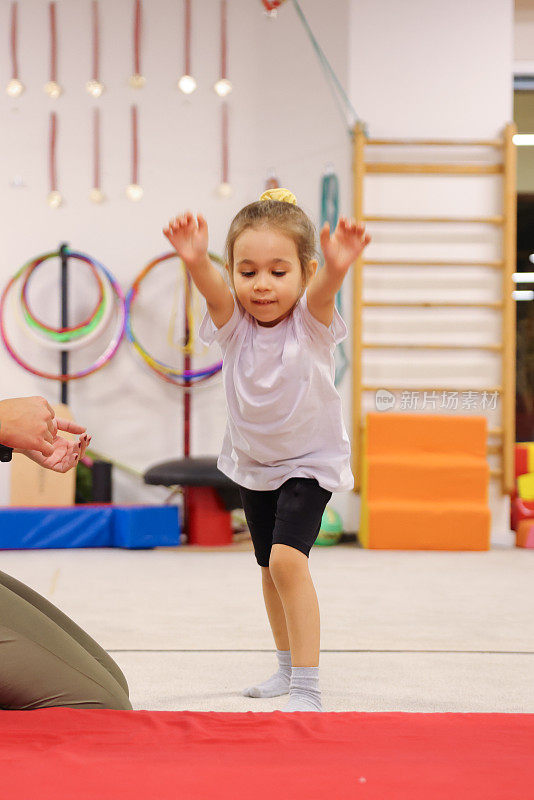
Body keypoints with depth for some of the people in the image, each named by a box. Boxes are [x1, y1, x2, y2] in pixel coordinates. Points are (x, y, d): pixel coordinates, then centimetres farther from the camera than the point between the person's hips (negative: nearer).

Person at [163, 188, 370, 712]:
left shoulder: (309, 321, -21)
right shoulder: (234, 323, -15)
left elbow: (322, 292, -45)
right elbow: (213, 291, -37)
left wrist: (338, 268, -69)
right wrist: (195, 261, -61)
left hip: (310, 461, -5)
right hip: (252, 462, 5)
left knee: (288, 559, -23)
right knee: (269, 567, 19)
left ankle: (307, 688, -20)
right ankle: (289, 666, 40)